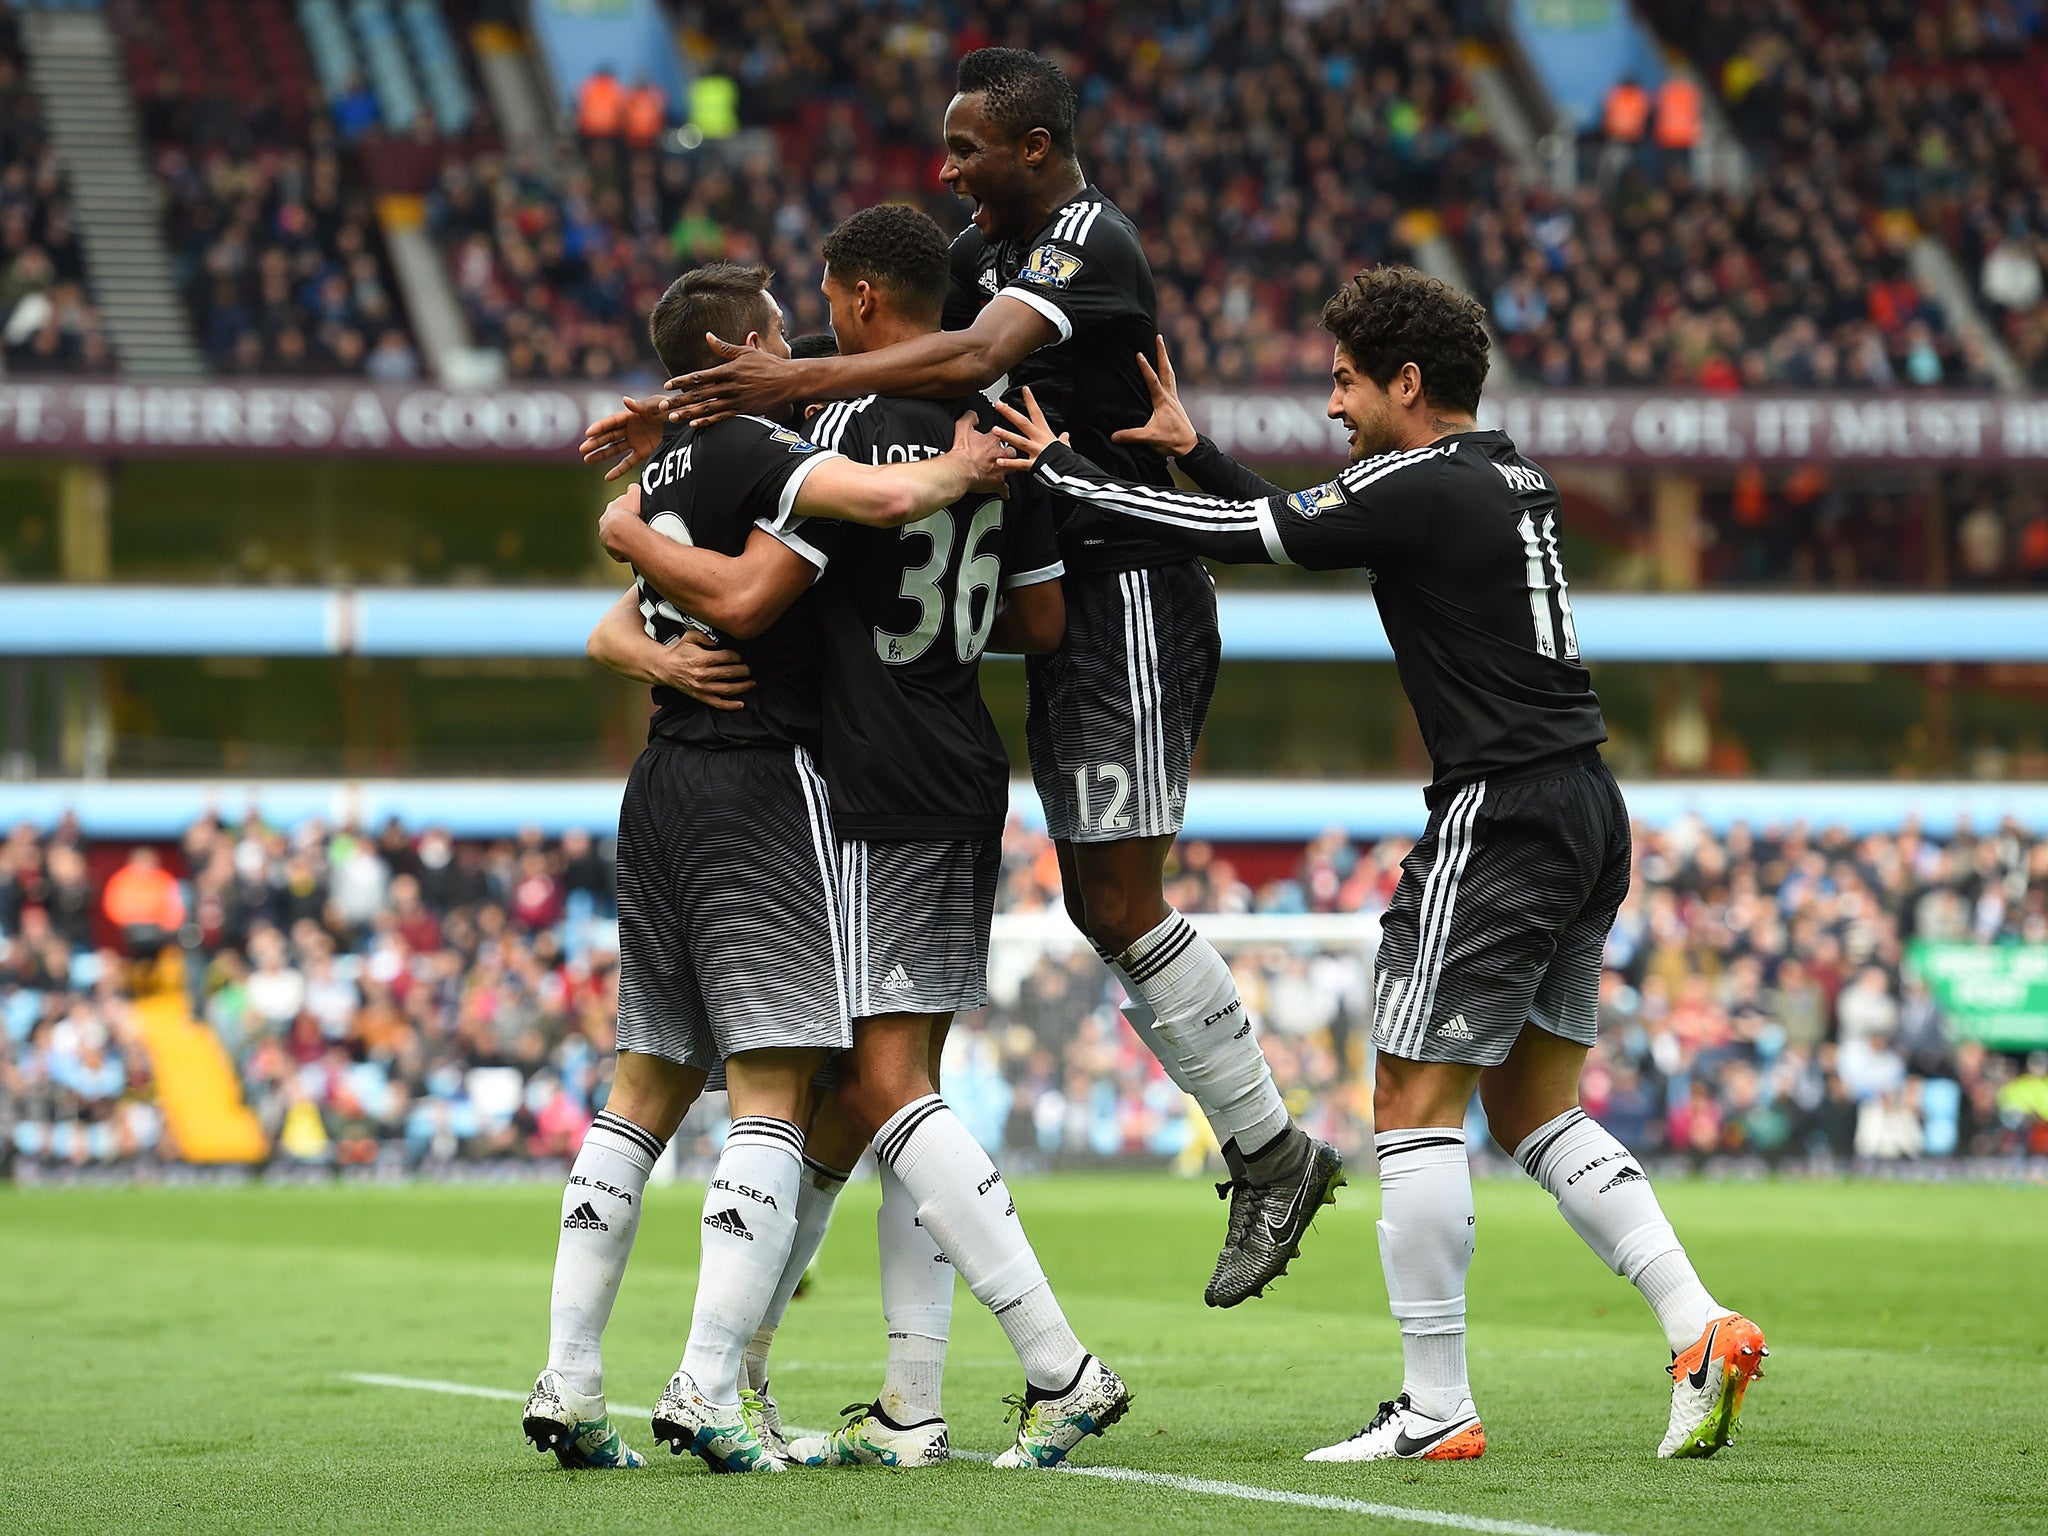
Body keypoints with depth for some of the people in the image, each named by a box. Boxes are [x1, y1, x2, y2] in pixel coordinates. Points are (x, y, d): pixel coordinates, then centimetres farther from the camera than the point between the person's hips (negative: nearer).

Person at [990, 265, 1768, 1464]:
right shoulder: (1514, 483, 15)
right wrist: (1193, 450, 19)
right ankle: (1703, 1329, 3)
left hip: (1501, 816, -9)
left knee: (1415, 1107, -3)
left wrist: (1061, 470, -1)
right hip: (1587, 814, 9)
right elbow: (1297, 525, 23)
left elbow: (1245, 539, -10)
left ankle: (1437, 1408, -2)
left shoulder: (1418, 489, -12)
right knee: (1536, 1112, 14)